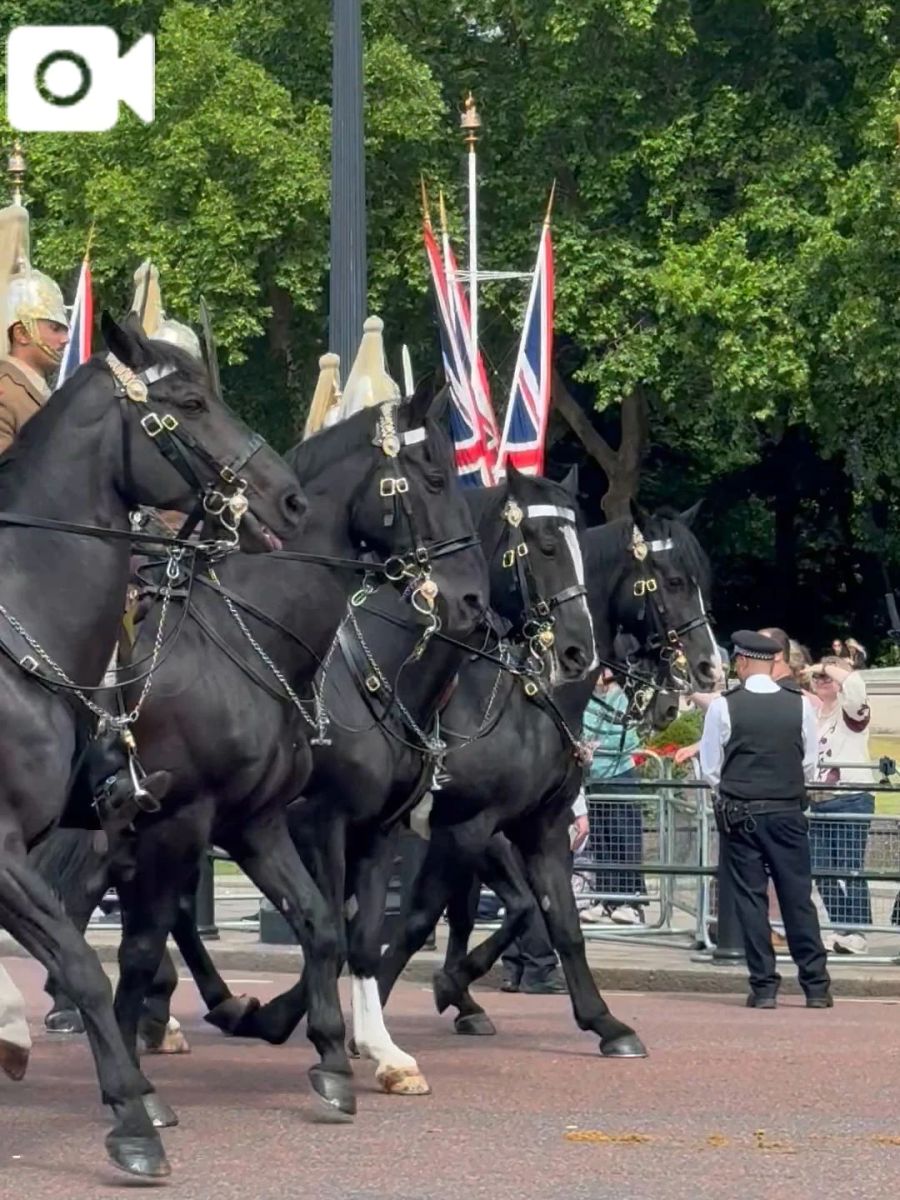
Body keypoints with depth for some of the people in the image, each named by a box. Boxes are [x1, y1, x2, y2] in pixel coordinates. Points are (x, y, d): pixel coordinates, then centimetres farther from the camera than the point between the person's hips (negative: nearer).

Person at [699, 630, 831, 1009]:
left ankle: (763, 987, 3)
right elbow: (810, 765, 5)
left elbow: (710, 768, -2)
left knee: (750, 897, 4)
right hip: (788, 811, 2)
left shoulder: (724, 706, -8)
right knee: (798, 897, 7)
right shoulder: (799, 705, -3)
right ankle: (816, 986, 7)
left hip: (739, 813, -2)